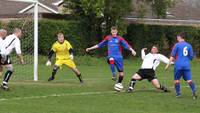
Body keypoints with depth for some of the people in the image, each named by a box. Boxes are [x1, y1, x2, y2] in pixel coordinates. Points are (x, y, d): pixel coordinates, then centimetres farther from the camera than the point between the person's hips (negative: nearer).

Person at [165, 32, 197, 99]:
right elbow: (191, 57, 13)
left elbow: (172, 56, -2)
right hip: (186, 66, 3)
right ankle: (194, 91, -21)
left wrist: (168, 64, 3)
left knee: (176, 80, 11)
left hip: (178, 65, -3)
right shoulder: (189, 45, 9)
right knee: (189, 80, -4)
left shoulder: (177, 45, -1)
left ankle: (178, 93, 11)